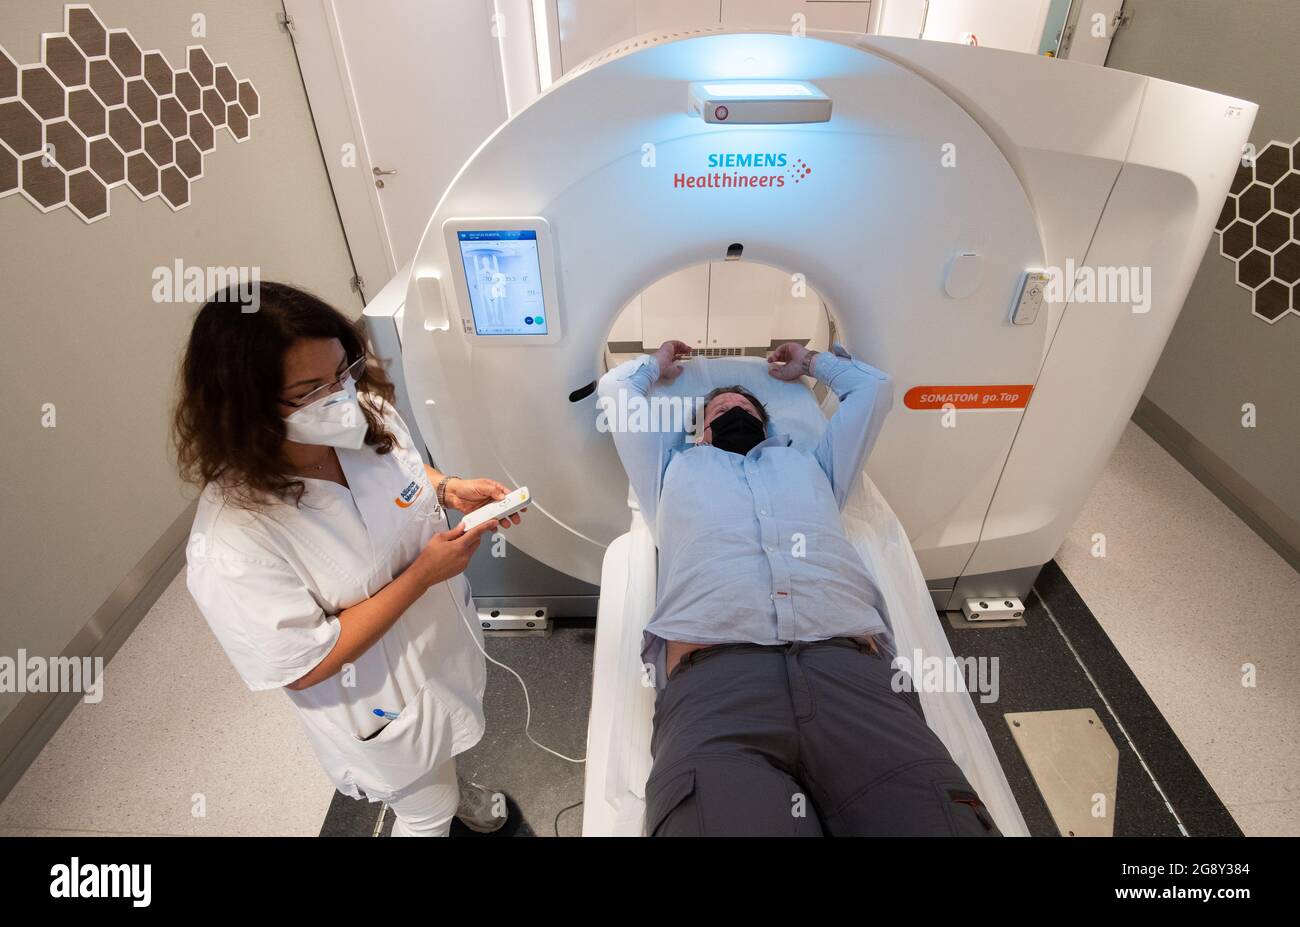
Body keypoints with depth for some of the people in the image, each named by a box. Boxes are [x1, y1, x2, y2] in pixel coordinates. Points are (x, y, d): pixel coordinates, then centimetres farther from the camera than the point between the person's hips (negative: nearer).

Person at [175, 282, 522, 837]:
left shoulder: (366, 415, -20)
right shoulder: (232, 544, -37)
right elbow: (305, 665, -27)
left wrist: (449, 489, -18)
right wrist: (422, 575, -31)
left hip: (444, 638, 6)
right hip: (385, 702, -6)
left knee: (444, 752, 38)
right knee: (427, 811, 24)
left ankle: (453, 789, 71)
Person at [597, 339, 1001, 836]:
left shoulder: (809, 463, 38)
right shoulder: (679, 468, 35)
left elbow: (874, 388, 50)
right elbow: (616, 388, 44)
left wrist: (811, 360, 64)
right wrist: (657, 363, 62)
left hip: (848, 665, 3)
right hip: (715, 670, -2)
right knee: (722, 814, -33)